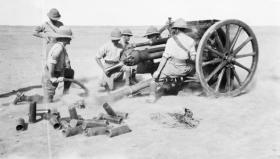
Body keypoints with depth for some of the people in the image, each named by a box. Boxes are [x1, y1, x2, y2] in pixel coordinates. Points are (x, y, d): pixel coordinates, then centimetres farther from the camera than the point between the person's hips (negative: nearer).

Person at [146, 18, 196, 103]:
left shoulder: (171, 40, -1)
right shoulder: (191, 40, 4)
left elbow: (165, 57, -7)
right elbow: (193, 58, 2)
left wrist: (157, 71, -7)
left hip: (172, 67, -2)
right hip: (185, 69, 3)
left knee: (155, 77, 14)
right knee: (193, 65, 34)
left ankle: (152, 96, 1)